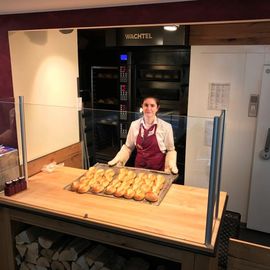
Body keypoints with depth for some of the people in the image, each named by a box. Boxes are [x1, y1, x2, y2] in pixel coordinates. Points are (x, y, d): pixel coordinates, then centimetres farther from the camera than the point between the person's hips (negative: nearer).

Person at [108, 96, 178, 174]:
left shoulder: (166, 127, -10)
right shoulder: (134, 125, -3)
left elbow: (170, 150, -1)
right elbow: (128, 147, 8)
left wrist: (171, 166, -15)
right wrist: (117, 160, -3)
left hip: (158, 170, -2)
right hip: (139, 168, 2)